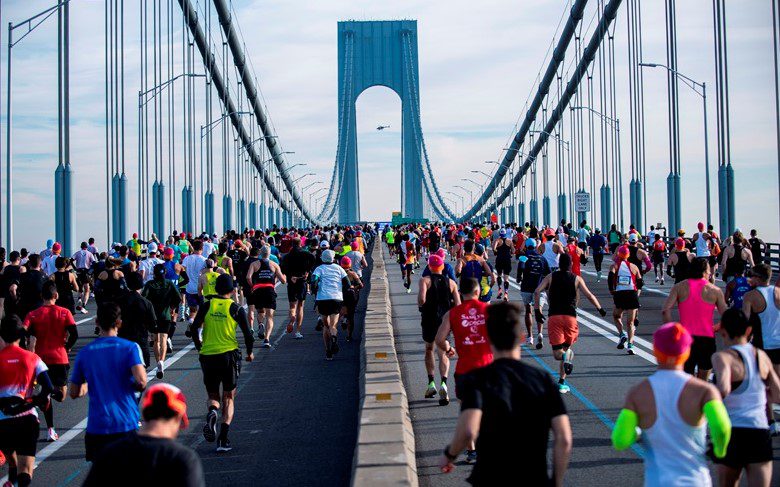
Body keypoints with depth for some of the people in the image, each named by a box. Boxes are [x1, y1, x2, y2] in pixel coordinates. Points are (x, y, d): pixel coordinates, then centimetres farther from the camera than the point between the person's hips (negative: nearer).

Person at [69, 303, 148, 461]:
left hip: (96, 426, 2)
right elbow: (141, 381, -18)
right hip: (126, 424, -1)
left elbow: (74, 393, 9)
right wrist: (138, 387, 4)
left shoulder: (84, 353, 4)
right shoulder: (130, 347, -4)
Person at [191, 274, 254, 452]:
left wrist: (199, 347, 12)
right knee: (229, 398, 10)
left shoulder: (206, 306, 4)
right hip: (229, 354, -1)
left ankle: (212, 411, -21)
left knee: (213, 396, 16)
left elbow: (194, 328, -5)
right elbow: (248, 335, -4)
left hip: (207, 356, 1)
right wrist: (249, 353, 13)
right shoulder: (236, 309, 0)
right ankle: (223, 440, -3)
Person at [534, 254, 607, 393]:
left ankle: (567, 355, -35)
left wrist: (537, 310, 2)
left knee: (558, 354, 1)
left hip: (553, 316, 0)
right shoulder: (577, 279, 6)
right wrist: (600, 309, 13)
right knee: (566, 347, 16)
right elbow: (589, 295, -1)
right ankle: (562, 383, 10)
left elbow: (537, 291, -3)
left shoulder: (550, 277, 8)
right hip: (570, 317, 0)